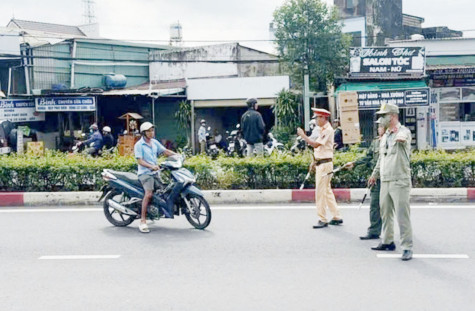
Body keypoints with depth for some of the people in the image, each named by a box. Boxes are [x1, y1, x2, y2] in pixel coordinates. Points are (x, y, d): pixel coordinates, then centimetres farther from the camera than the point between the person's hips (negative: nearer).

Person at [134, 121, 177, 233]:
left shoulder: (155, 142, 14)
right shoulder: (139, 145, -5)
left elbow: (165, 151, 13)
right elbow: (139, 161, -13)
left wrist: (177, 155, -2)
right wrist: (151, 166, -27)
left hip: (155, 173, 7)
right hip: (144, 173, -7)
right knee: (149, 194, -24)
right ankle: (142, 221, -25)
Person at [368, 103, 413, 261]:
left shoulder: (404, 131, -8)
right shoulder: (384, 137, 17)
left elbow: (402, 138, -35)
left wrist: (400, 137, -59)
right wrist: (375, 174, 37)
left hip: (400, 181, -8)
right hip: (385, 181, 8)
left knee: (402, 216, -7)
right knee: (385, 214, 16)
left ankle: (407, 248, -2)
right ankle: (387, 242, 30)